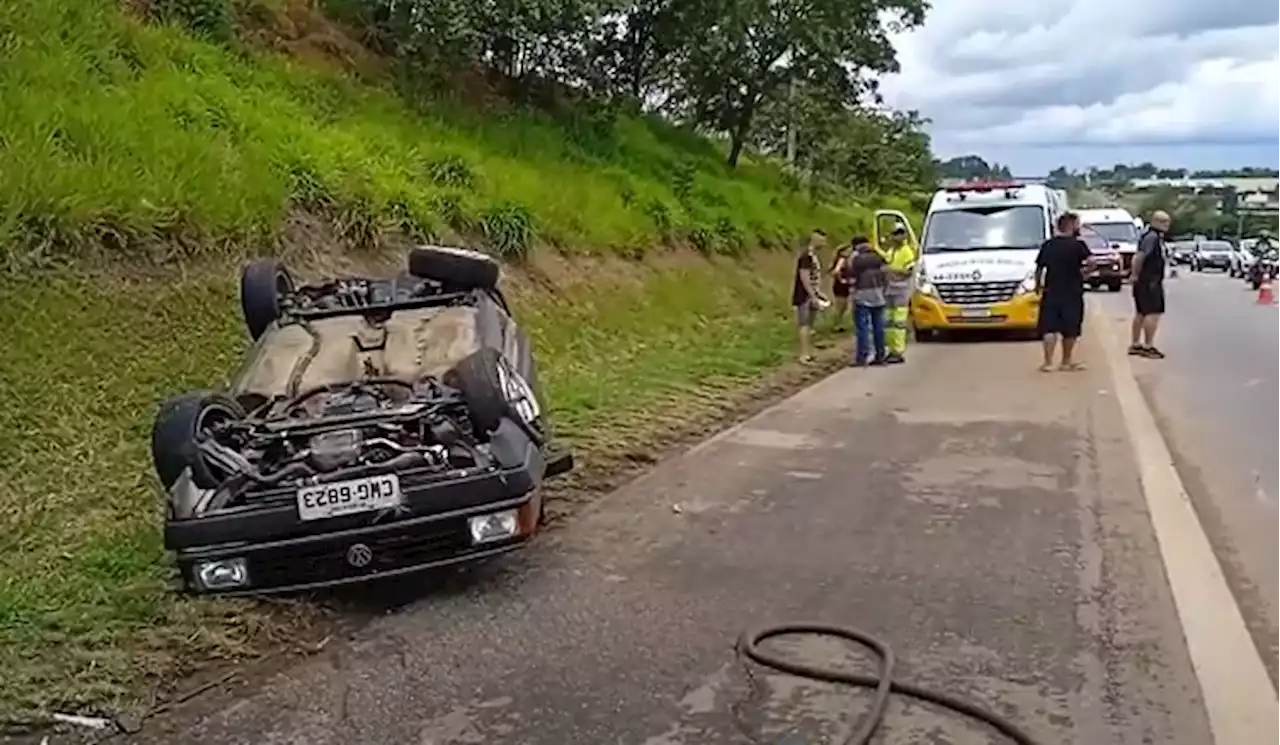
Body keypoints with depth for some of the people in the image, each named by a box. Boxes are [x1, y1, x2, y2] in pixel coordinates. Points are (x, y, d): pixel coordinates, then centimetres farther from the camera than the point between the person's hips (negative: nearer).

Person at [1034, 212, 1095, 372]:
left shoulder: (1048, 245, 4)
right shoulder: (1077, 244, -6)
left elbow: (1039, 267, 5)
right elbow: (1091, 261, -20)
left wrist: (1038, 285, 17)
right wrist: (1083, 270, -1)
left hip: (1051, 292, 2)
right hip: (1072, 293, -2)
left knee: (1049, 327, 3)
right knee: (1070, 328, 10)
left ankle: (1048, 361, -5)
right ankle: (1066, 361, 18)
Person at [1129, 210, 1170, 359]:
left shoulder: (1157, 237, 16)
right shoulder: (1152, 237, -17)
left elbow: (1139, 257, 20)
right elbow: (1139, 256, -27)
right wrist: (1135, 274, -18)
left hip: (1150, 281, 11)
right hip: (1149, 281, -11)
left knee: (1141, 313, 15)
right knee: (1153, 313, -9)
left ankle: (1135, 345, 22)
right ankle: (1148, 346, -7)